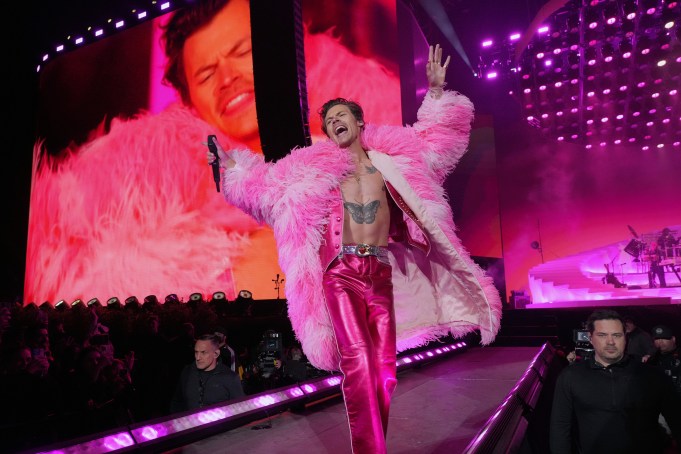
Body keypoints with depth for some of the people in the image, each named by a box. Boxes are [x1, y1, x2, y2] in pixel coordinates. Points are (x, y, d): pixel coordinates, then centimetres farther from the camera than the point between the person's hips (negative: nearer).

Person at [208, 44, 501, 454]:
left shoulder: (391, 158, 11)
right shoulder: (314, 168, 8)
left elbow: (437, 134, 18)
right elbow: (266, 184, 13)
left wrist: (436, 90, 10)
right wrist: (232, 166, 7)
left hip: (381, 274, 2)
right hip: (342, 274, -2)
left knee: (384, 368, 5)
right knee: (357, 364, -14)